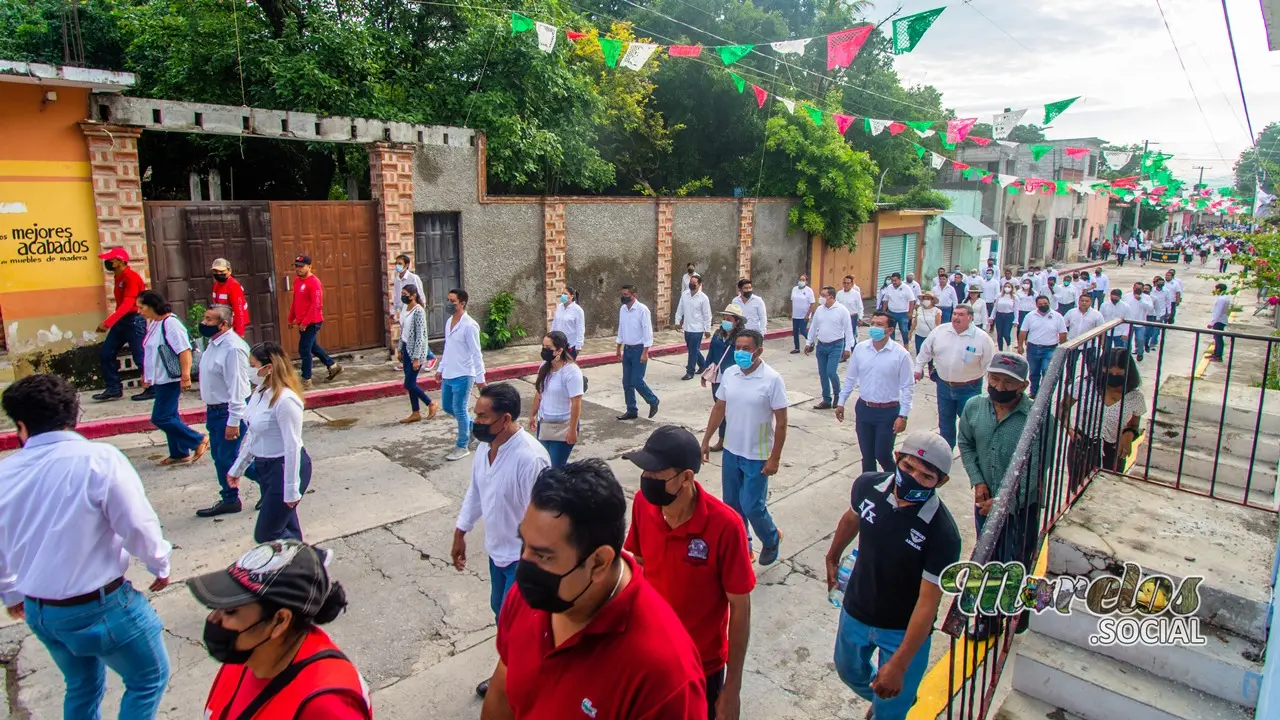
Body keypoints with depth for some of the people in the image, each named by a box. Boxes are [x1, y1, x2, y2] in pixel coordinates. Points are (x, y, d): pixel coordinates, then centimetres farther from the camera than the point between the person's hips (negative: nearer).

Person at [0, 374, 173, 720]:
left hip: (38, 611, 6)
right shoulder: (99, 459, -22)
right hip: (99, 607, -6)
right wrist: (160, 565, 1)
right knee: (149, 678, 15)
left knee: (81, 687, 28)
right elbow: (138, 527, -19)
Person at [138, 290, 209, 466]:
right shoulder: (152, 323, 10)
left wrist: (185, 376, -26)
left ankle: (199, 440, 3)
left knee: (160, 418, -8)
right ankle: (179, 454, 23)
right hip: (160, 379, 10)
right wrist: (147, 374, 22)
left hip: (170, 379, -10)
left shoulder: (170, 323, -18)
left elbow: (184, 350, -23)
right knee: (170, 417, 14)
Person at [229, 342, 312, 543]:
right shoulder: (260, 392, 3)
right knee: (285, 530, 17)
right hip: (264, 466, 9)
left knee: (266, 534, -2)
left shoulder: (285, 400, -24)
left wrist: (291, 490, -19)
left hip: (284, 468, -9)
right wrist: (238, 468, 20)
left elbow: (292, 446, -23)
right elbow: (253, 435, 14)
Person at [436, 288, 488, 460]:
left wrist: (480, 378, -17)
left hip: (462, 376, -9)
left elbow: (477, 354, -17)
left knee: (459, 411, -1)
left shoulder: (469, 326, -18)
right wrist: (440, 368, 21)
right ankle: (472, 426, 38)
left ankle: (462, 446, 13)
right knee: (447, 407, 18)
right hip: (448, 375, 9)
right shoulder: (448, 322, 8)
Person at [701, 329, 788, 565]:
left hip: (757, 456, -5)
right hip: (730, 452, 5)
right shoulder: (729, 374, -2)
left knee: (752, 506, -1)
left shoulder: (772, 379, -17)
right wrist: (706, 440, 9)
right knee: (732, 505, 13)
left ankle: (771, 540, 29)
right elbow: (719, 408, 10)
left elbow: (781, 421, -13)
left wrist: (775, 457, -14)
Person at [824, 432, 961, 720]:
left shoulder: (943, 534, -31)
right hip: (855, 612, 5)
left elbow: (928, 602, -27)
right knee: (849, 671, 30)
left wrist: (899, 665, -27)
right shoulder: (867, 486, -19)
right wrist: (833, 557, 21)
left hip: (904, 630, -4)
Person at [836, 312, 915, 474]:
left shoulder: (900, 353, -12)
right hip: (863, 409, 3)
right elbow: (850, 378, 9)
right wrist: (841, 402, 10)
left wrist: (903, 416, -12)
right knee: (867, 455, 12)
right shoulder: (860, 348, -2)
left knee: (882, 455, 1)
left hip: (888, 412, -3)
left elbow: (908, 387, -8)